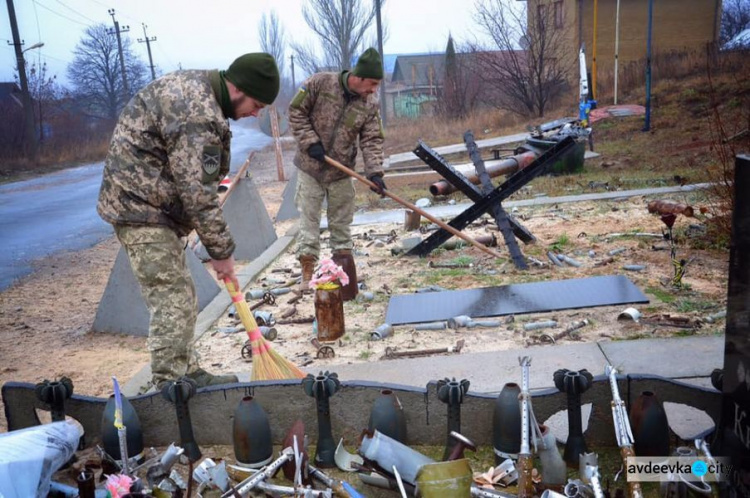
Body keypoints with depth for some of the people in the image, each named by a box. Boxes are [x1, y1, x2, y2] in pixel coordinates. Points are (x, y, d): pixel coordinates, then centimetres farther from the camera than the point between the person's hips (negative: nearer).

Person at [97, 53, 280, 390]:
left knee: (178, 296, 13)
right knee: (174, 302, -12)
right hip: (141, 207, -11)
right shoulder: (199, 115, -25)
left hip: (142, 202, 11)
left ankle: (188, 373, 23)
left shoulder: (196, 85, 8)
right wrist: (221, 251, -16)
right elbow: (199, 195, -24)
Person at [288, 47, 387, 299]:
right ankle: (307, 269, 10)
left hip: (341, 172, 2)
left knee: (341, 222, 9)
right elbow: (296, 111, -7)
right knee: (309, 219, 2)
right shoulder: (320, 83, -13)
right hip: (310, 167, -2)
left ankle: (343, 256, 23)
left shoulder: (371, 105, -5)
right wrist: (310, 142, -15)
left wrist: (374, 172, -20)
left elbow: (372, 141, -6)